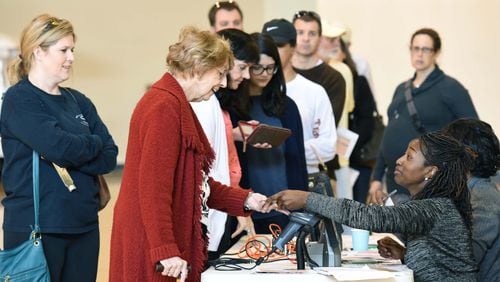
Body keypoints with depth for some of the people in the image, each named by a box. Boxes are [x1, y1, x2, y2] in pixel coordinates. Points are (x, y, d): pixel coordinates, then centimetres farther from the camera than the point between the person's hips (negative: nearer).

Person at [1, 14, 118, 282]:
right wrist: (94, 143, 0)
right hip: (35, 228, -6)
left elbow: (110, 157, 3)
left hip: (84, 226, 6)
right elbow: (61, 147, -19)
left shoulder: (78, 102, 12)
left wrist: (65, 158, -13)